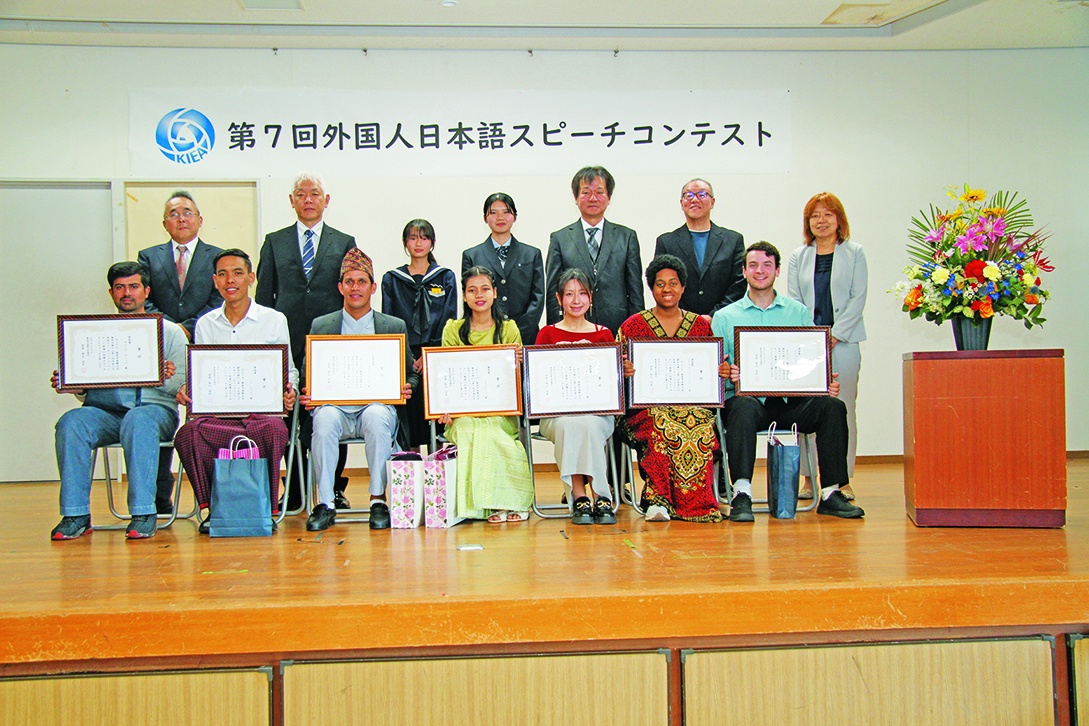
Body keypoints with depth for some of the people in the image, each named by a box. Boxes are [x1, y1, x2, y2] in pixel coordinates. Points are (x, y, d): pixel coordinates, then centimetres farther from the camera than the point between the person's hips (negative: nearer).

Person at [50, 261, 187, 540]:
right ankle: (76, 515, -25)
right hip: (104, 410, 3)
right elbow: (84, 386, 17)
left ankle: (143, 513, -35)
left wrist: (165, 378, -18)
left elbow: (183, 385, 5)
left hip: (154, 407, -2)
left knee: (138, 421, -38)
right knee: (70, 422, -29)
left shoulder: (169, 332, 15)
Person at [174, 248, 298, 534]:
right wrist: (185, 390, -5)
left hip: (262, 412, -2)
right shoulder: (205, 325, 18)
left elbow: (288, 370, 13)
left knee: (275, 430, -39)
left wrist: (288, 390, -10)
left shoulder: (275, 320, 11)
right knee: (187, 433, -33)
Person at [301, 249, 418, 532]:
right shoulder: (320, 326, 15)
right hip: (335, 407, 1)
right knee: (325, 418, -34)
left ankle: (378, 501, -24)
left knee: (377, 417, -35)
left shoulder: (395, 327, 14)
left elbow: (411, 374, 15)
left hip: (377, 407, -1)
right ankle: (325, 504, -25)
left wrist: (406, 389, -9)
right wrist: (307, 396, -9)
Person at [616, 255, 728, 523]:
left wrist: (723, 372, -6)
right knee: (660, 426, -36)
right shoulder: (633, 325, 11)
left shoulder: (701, 325, 17)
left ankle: (658, 498, -26)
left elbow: (712, 372, 18)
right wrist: (624, 370, -16)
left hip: (693, 404, 1)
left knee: (700, 429, -33)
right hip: (646, 405, -1)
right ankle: (657, 501, -30)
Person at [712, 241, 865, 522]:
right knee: (744, 407, -36)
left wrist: (827, 383, -9)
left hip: (792, 401, 2)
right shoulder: (724, 317, 13)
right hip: (749, 397, -2)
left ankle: (831, 493, -19)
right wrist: (728, 377, -19)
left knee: (833, 406, -25)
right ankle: (741, 494, -36)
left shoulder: (799, 312, 17)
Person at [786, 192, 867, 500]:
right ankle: (809, 477, 3)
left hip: (843, 341, -1)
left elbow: (858, 297, 1)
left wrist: (835, 335, -8)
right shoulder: (799, 256, 13)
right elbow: (793, 300, 7)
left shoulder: (854, 253, 8)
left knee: (843, 409, -2)